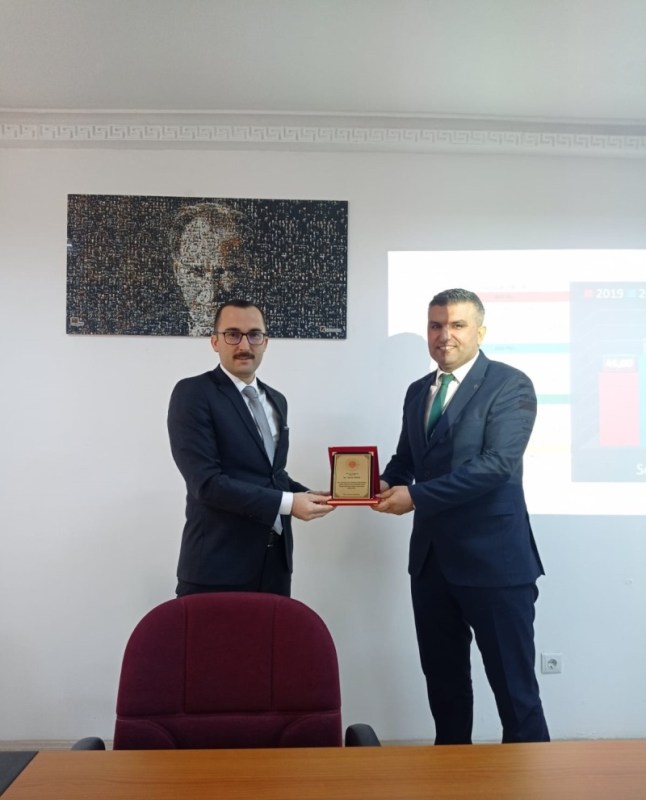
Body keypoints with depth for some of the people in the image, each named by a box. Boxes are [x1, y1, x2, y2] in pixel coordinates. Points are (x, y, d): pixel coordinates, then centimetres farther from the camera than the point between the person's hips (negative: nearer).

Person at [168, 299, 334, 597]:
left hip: (275, 561, 7)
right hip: (218, 565, -6)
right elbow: (207, 482, -19)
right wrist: (287, 503, -19)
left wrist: (306, 496, -1)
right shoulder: (193, 393, -11)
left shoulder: (276, 400, 13)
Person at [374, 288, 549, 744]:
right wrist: (385, 485, -6)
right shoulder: (418, 391, 13)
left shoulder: (510, 385, -9)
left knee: (513, 685, 5)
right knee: (442, 677, 18)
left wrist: (416, 496, -21)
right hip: (431, 557, 7)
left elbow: (497, 464, -20)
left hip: (494, 557, -6)